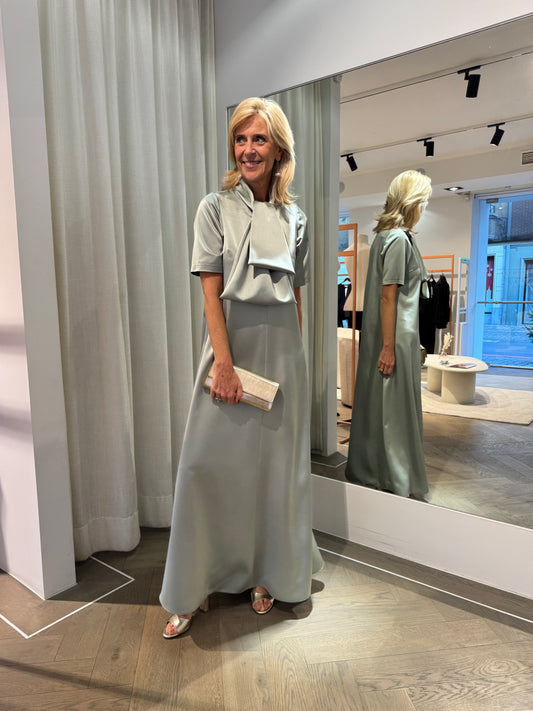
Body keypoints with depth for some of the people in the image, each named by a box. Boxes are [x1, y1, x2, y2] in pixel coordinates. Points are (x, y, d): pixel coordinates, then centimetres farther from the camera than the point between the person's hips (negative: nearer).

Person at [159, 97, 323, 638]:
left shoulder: (294, 219, 11)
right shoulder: (215, 208, 1)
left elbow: (295, 296, 13)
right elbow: (211, 293, -7)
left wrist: (294, 354, 9)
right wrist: (225, 364, -15)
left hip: (282, 349, 3)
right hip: (230, 343, -3)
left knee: (275, 461, 9)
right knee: (209, 462, -2)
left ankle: (266, 574, 29)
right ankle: (192, 591, 16)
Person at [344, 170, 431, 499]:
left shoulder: (384, 235, 14)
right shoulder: (400, 239, -14)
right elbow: (388, 295, -19)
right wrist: (389, 347, -19)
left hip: (378, 335, 9)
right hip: (396, 336, -9)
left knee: (375, 404, 16)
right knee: (396, 408, 1)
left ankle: (366, 471, 29)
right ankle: (398, 481, 15)